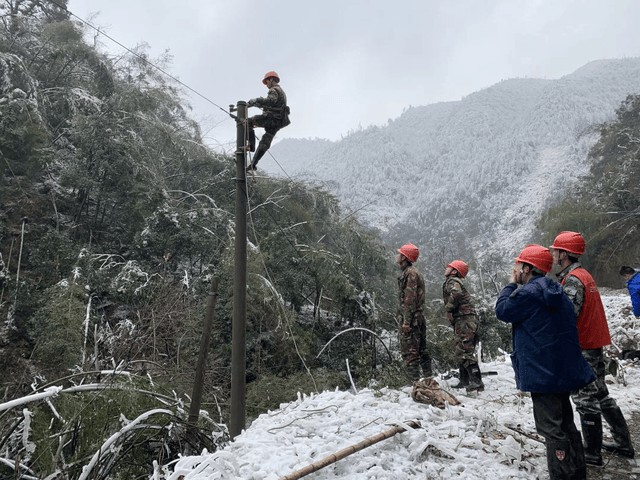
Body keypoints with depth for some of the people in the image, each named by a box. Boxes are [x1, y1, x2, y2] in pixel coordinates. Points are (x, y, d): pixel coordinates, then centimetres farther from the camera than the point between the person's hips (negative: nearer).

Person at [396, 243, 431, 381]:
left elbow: (410, 299, -19)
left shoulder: (410, 273, -12)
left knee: (409, 351, -7)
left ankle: (414, 381, -6)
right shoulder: (412, 272, 20)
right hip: (419, 318, 10)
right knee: (421, 349, 15)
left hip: (411, 319, -10)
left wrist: (406, 321, -22)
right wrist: (401, 316, 22)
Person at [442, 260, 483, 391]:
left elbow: (456, 293, -29)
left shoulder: (453, 281, -7)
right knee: (460, 352, 14)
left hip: (465, 320, -11)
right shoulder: (450, 282, 24)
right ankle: (464, 381, 20)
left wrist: (449, 310, -18)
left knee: (465, 352, -13)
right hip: (462, 321, 11)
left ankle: (477, 381, -14)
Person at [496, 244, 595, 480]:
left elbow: (502, 311, -8)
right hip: (564, 371, 9)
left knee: (552, 428, -2)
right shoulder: (557, 292, 11)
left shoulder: (529, 292, -18)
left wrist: (511, 284, -1)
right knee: (565, 423, 19)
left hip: (542, 373, -9)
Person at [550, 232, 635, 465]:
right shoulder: (583, 275, 12)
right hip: (593, 344, 10)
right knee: (599, 395, 19)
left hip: (583, 349, -10)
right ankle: (623, 443, 29)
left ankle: (592, 453, 10)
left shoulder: (572, 280, -20)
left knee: (586, 398, 0)